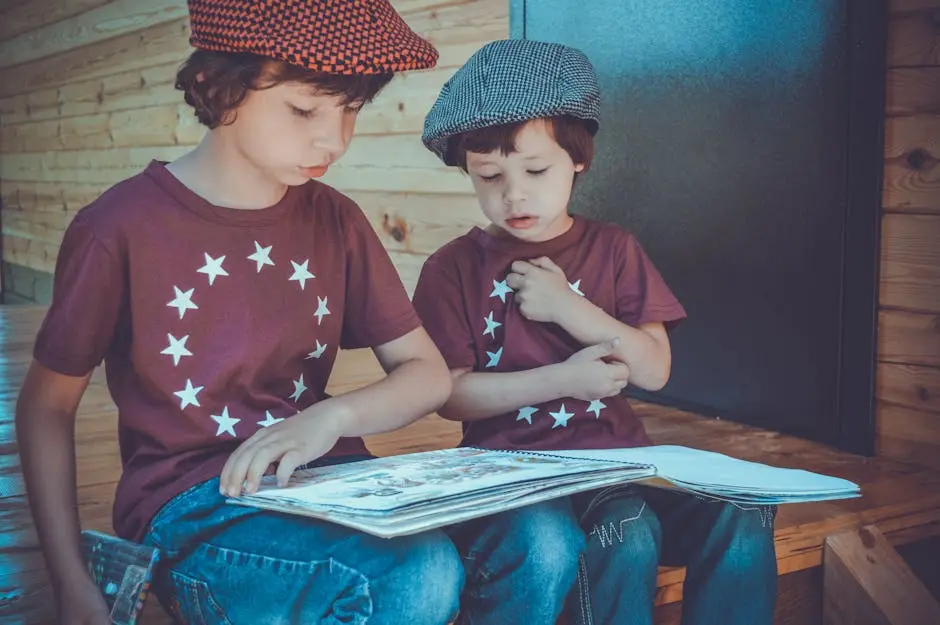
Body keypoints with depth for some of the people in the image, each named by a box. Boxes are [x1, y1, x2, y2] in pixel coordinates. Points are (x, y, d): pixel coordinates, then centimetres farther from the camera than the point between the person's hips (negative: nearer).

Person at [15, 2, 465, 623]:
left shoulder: (334, 220, 7)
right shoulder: (121, 227, -7)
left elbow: (430, 374, 9)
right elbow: (47, 403, 3)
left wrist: (333, 416, -13)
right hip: (186, 502, -4)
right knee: (421, 575, -32)